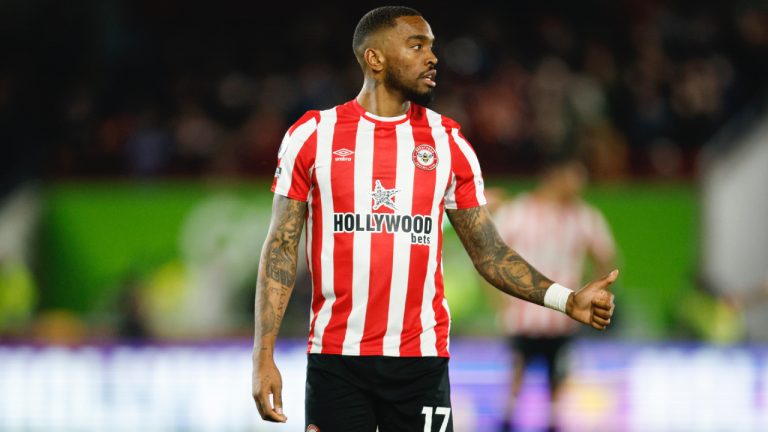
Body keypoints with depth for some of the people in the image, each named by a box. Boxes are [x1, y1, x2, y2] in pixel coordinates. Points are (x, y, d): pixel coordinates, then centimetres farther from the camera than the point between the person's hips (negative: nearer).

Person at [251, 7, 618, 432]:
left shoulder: (448, 142, 6)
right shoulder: (313, 136, 1)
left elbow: (488, 251, 8)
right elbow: (280, 249, 2)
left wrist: (567, 300, -6)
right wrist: (263, 356, -6)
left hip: (421, 361, 2)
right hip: (336, 360, -1)